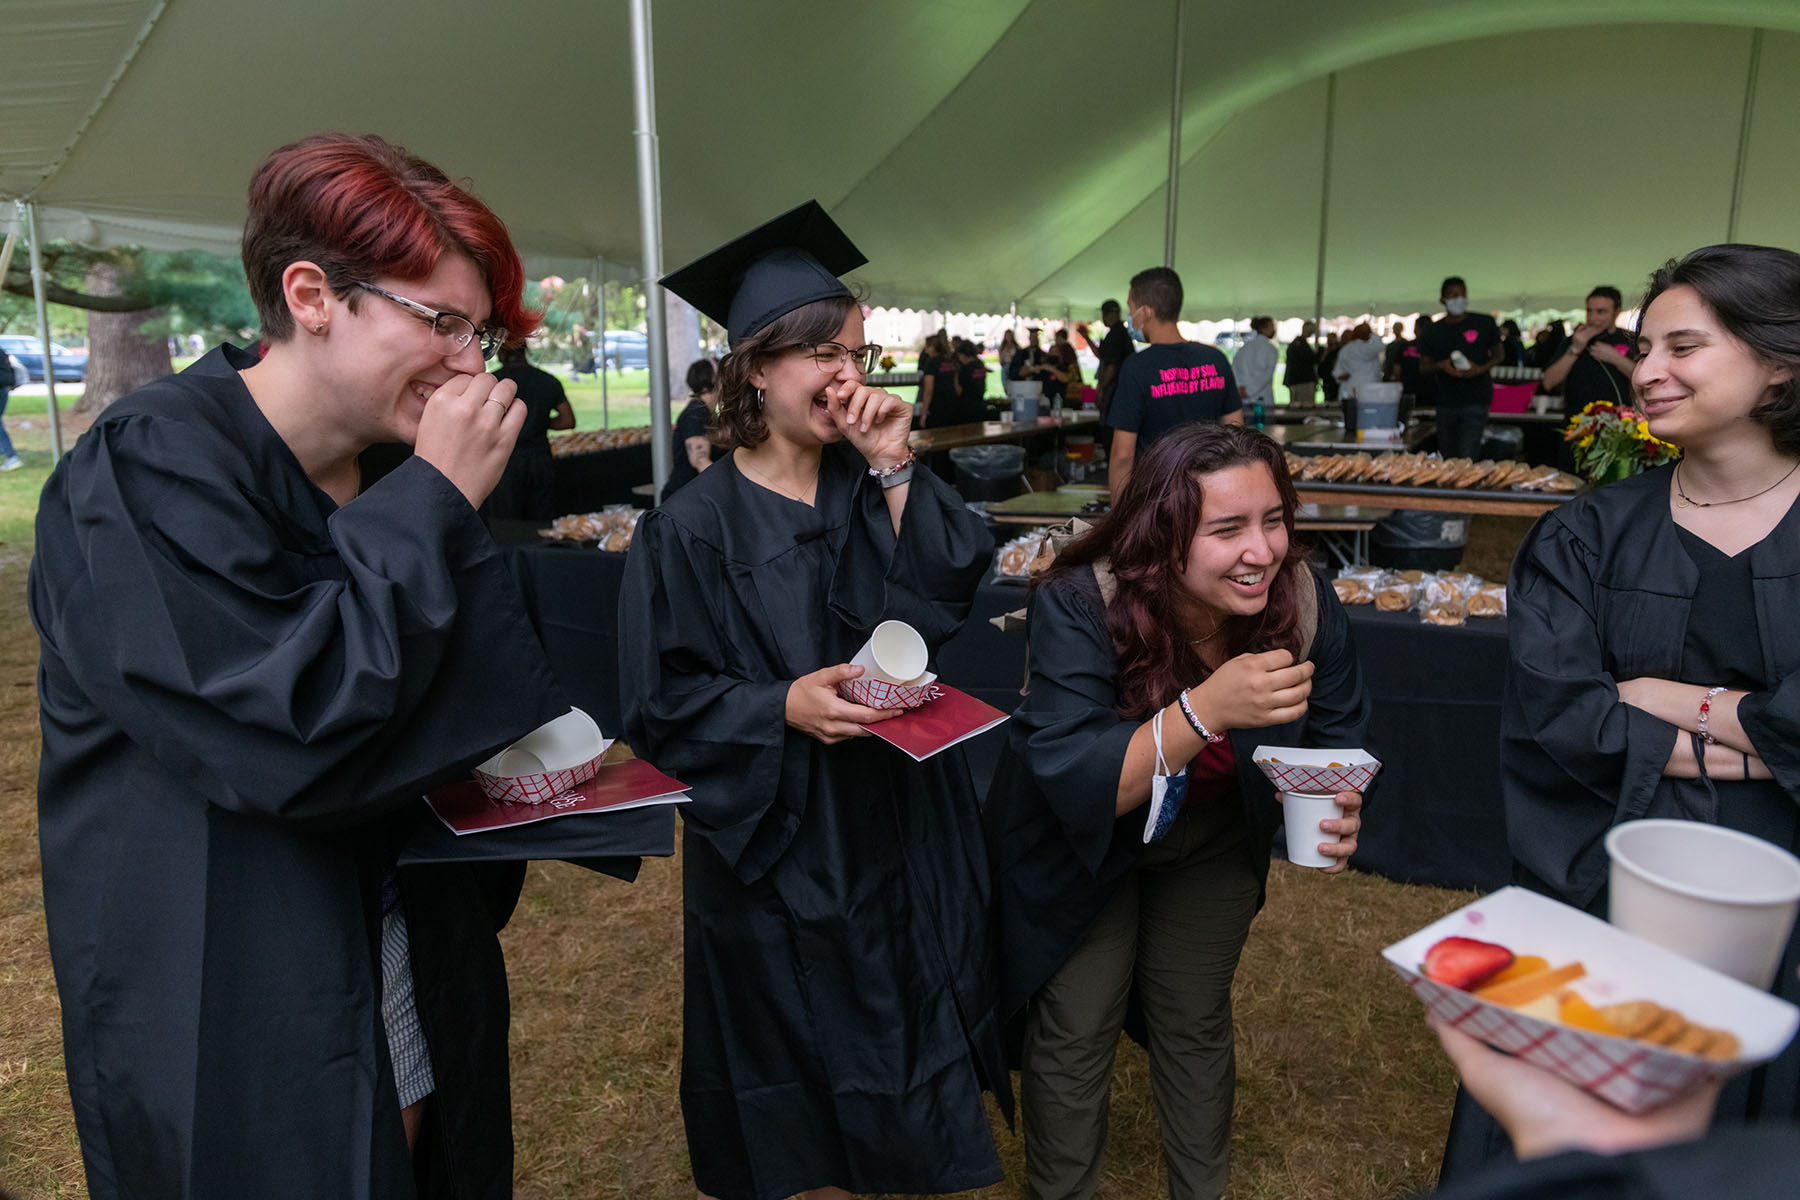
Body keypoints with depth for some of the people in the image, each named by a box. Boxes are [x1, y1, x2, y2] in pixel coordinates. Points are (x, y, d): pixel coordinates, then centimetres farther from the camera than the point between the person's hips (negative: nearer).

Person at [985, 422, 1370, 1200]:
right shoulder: (1078, 608, -34)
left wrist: (1339, 808, -32)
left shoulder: (1305, 604, -23)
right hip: (1081, 847, -3)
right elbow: (1076, 787, -38)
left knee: (1196, 1023, 20)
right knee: (1074, 1034, 6)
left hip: (1214, 845, 4)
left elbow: (1337, 739, -9)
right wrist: (1205, 709, -50)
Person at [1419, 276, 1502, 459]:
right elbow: (1423, 368, 9)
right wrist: (1441, 366, -14)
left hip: (1476, 400, -3)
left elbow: (1497, 355, 11)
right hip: (1446, 401, 3)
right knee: (1448, 457, 10)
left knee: (1467, 458, -15)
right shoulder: (1432, 331, 6)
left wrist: (1480, 369, -11)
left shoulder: (1484, 324, 3)